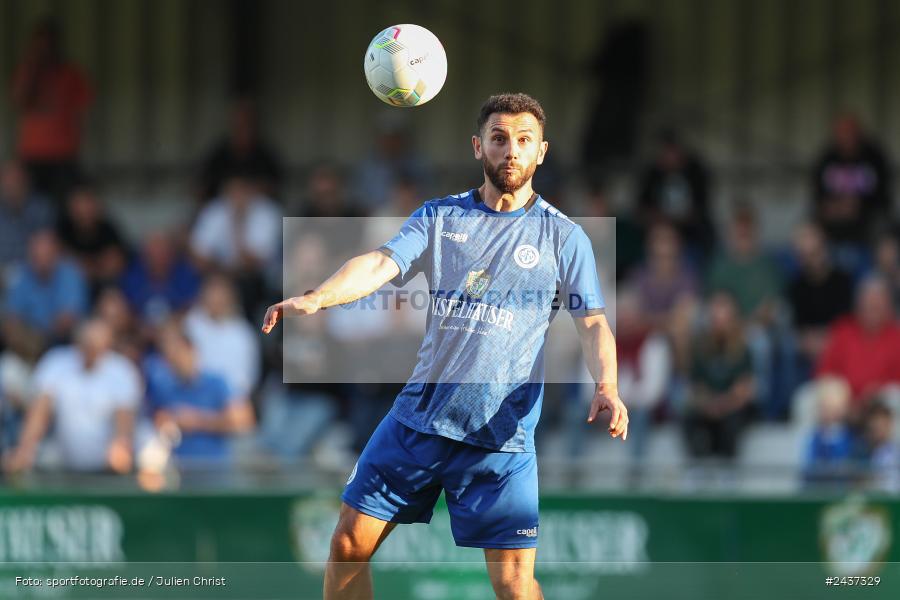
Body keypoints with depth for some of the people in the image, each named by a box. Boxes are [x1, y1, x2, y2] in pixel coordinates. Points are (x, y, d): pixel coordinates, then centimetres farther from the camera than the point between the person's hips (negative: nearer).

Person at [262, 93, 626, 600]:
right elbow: (381, 264, -7)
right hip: (419, 418, 3)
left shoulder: (564, 237, 2)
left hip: (502, 433, -3)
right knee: (349, 545, 2)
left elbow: (593, 324, -3)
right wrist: (315, 298, -27)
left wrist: (607, 388, -24)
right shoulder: (440, 217, 6)